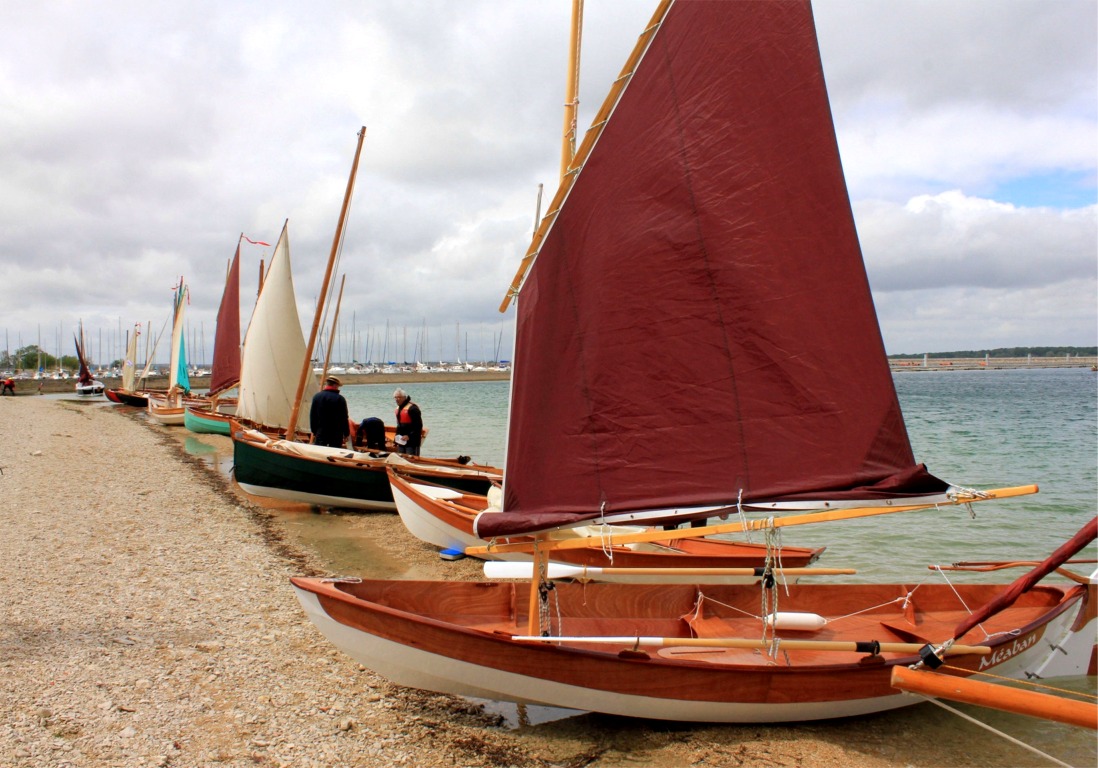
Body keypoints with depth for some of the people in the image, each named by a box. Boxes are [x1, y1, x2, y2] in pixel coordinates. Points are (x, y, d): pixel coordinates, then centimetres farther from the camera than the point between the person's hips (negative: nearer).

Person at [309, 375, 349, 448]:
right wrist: (346, 434, 3)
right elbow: (344, 418, -6)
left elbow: (312, 416, 7)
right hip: (336, 434, -2)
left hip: (320, 432, 2)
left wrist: (314, 431, 15)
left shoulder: (317, 396, 2)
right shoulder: (340, 399, -9)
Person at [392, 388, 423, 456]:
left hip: (412, 441, -9)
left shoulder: (412, 408, -14)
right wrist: (396, 439, 18)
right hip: (401, 441, 9)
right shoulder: (398, 409, 16)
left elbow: (418, 426, -18)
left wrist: (409, 436, -23)